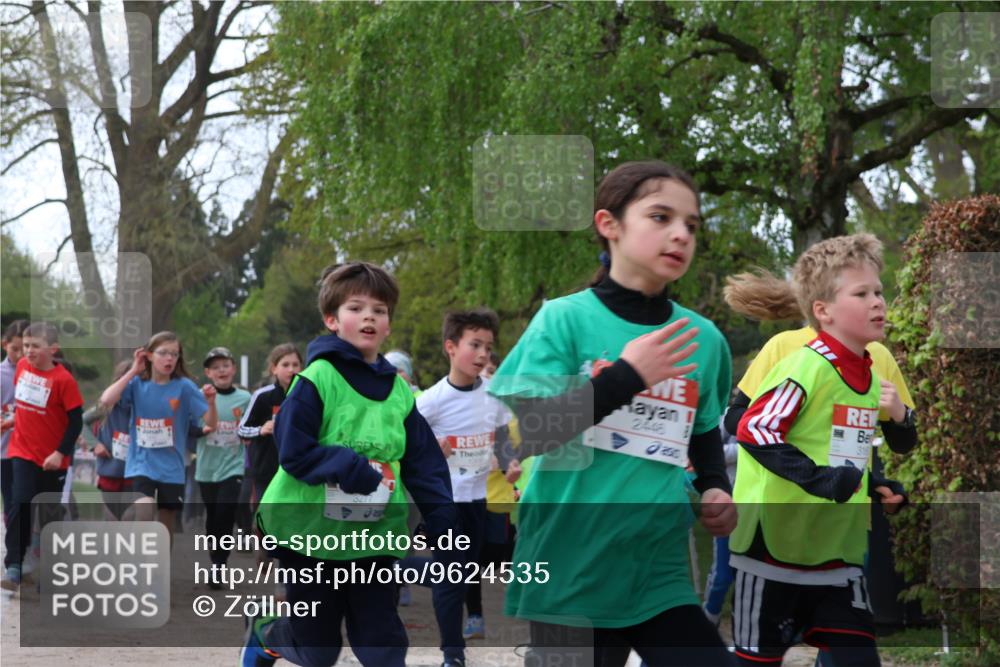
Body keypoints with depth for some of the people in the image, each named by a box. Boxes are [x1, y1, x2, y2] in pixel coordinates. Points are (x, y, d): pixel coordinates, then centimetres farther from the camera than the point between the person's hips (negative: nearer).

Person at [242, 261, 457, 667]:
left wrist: (443, 524, -2)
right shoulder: (318, 378, -12)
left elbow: (424, 464, 6)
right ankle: (264, 633, 41)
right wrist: (344, 466, -27)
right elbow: (293, 452, -16)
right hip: (312, 533, -4)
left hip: (375, 538, 4)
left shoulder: (398, 390, 5)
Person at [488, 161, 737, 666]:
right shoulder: (565, 320, -5)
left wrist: (714, 490, 2)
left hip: (660, 576, 3)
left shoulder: (704, 339, 7)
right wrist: (624, 377, -18)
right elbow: (519, 435, -14)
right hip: (571, 574, -3)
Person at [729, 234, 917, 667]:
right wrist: (819, 479, -29)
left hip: (839, 551, 7)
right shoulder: (806, 366, -16)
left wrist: (899, 419, 6)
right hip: (774, 549, -7)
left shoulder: (871, 376, 9)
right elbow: (753, 429, -25)